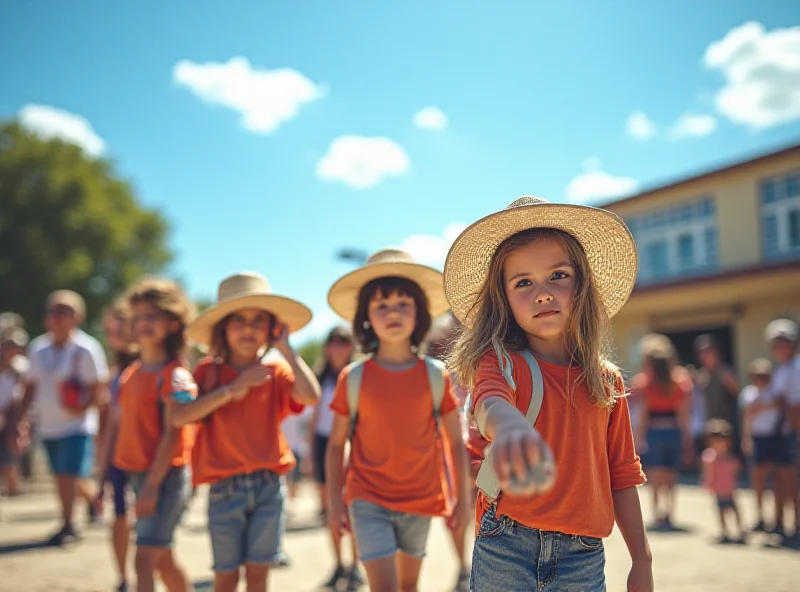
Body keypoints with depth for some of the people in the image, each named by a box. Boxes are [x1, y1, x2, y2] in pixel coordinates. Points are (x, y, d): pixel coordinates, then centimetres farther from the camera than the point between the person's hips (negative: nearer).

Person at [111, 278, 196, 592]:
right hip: (137, 473, 8)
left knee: (145, 558, -10)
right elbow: (117, 424, 15)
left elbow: (173, 434, -18)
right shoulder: (130, 373, 10)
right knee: (163, 558, 18)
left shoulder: (175, 375, -13)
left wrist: (152, 484, -20)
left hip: (166, 476, -8)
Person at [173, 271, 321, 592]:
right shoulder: (208, 371, -1)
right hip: (225, 488, 0)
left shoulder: (275, 372, 0)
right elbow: (179, 417, -16)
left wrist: (286, 349, -15)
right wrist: (231, 390, -19)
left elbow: (311, 396, -20)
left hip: (269, 485, 1)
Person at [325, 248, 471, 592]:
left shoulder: (436, 376, -3)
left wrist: (462, 500, 2)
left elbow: (456, 443, 2)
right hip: (369, 499, -2)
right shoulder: (353, 378, -6)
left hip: (421, 500, 2)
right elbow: (336, 445, 1)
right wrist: (335, 500, -3)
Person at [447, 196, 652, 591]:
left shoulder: (606, 380, 6)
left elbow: (621, 476, 12)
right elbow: (489, 402, -31)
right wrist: (509, 427, -54)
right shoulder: (500, 363, -6)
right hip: (504, 551, -3)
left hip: (583, 557, 3)